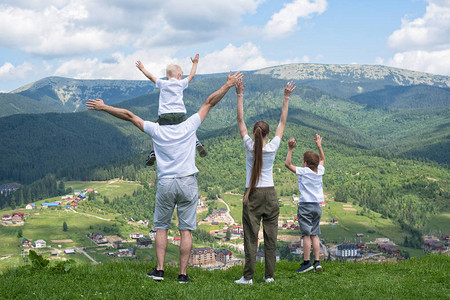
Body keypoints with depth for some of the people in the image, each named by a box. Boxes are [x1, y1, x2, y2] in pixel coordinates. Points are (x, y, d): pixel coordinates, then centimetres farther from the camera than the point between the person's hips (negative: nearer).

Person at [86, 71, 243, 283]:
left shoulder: (156, 130, 0)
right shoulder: (189, 127, 0)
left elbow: (129, 116, 5)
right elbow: (209, 103, 8)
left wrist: (103, 107, 13)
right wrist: (228, 85, 15)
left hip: (165, 184, 0)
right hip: (188, 182, 0)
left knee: (161, 227, 13)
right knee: (186, 229, 3)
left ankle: (160, 270, 8)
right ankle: (182, 274, 4)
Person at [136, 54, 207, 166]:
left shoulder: (162, 83, 10)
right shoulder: (181, 83, 11)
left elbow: (150, 76, 23)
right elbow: (191, 75, 25)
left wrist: (142, 68, 39)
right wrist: (195, 63, 39)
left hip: (164, 115, 0)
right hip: (180, 114, 0)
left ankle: (152, 153, 6)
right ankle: (198, 144, -4)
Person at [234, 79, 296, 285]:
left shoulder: (249, 147, -6)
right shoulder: (272, 148, -5)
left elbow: (240, 120, 0)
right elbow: (282, 122, 4)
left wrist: (240, 96, 1)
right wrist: (286, 98, 8)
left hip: (252, 195, -1)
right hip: (270, 194, 1)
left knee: (250, 236, 0)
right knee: (270, 236, 6)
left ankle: (248, 276, 0)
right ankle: (269, 275, 9)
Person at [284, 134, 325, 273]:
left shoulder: (304, 171, -9)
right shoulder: (320, 171, 5)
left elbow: (287, 164, -5)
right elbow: (322, 159, 26)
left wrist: (291, 149, -3)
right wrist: (319, 145, 32)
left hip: (305, 206, -6)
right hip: (317, 206, 6)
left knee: (306, 235, -5)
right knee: (315, 234, 9)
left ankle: (306, 262, -4)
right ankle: (317, 262, 7)